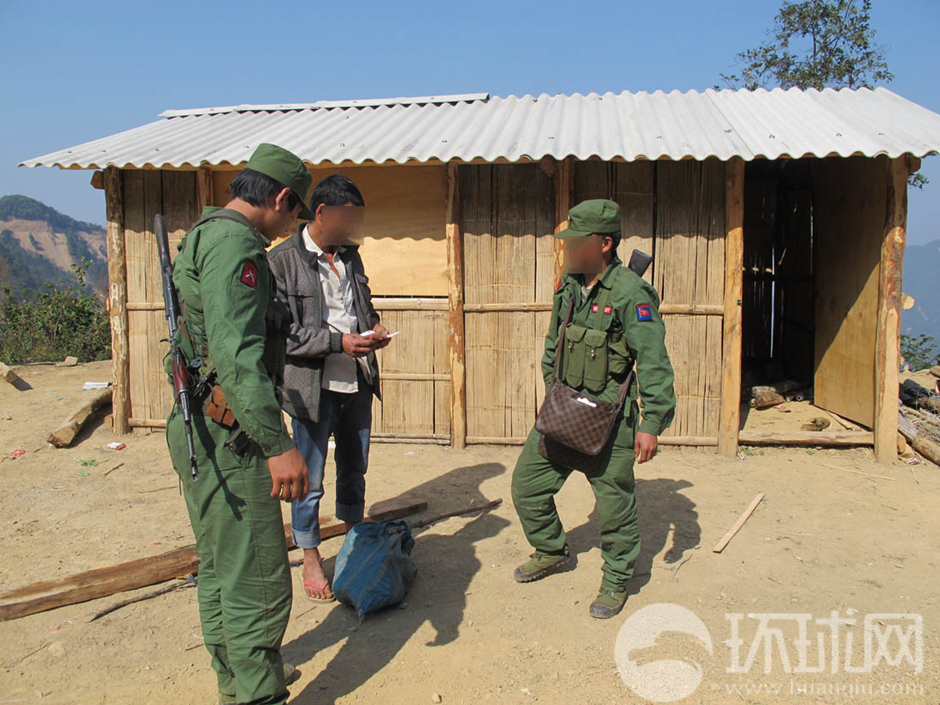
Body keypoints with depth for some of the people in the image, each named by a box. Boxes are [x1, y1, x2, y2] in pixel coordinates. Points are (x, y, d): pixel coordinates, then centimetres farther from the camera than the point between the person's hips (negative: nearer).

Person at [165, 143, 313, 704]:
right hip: (228, 439, -11)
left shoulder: (203, 237, 16)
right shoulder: (236, 244, -17)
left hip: (201, 432, 11)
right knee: (258, 580, -2)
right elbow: (236, 354, -29)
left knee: (221, 568, 22)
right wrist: (278, 443, -31)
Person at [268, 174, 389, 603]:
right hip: (313, 386, -6)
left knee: (354, 470, 19)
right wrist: (339, 341, -21)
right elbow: (282, 331, -16)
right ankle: (311, 559, 25)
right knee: (310, 481, 6)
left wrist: (373, 326, 0)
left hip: (357, 381, 6)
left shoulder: (350, 255, 10)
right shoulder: (283, 260, -11)